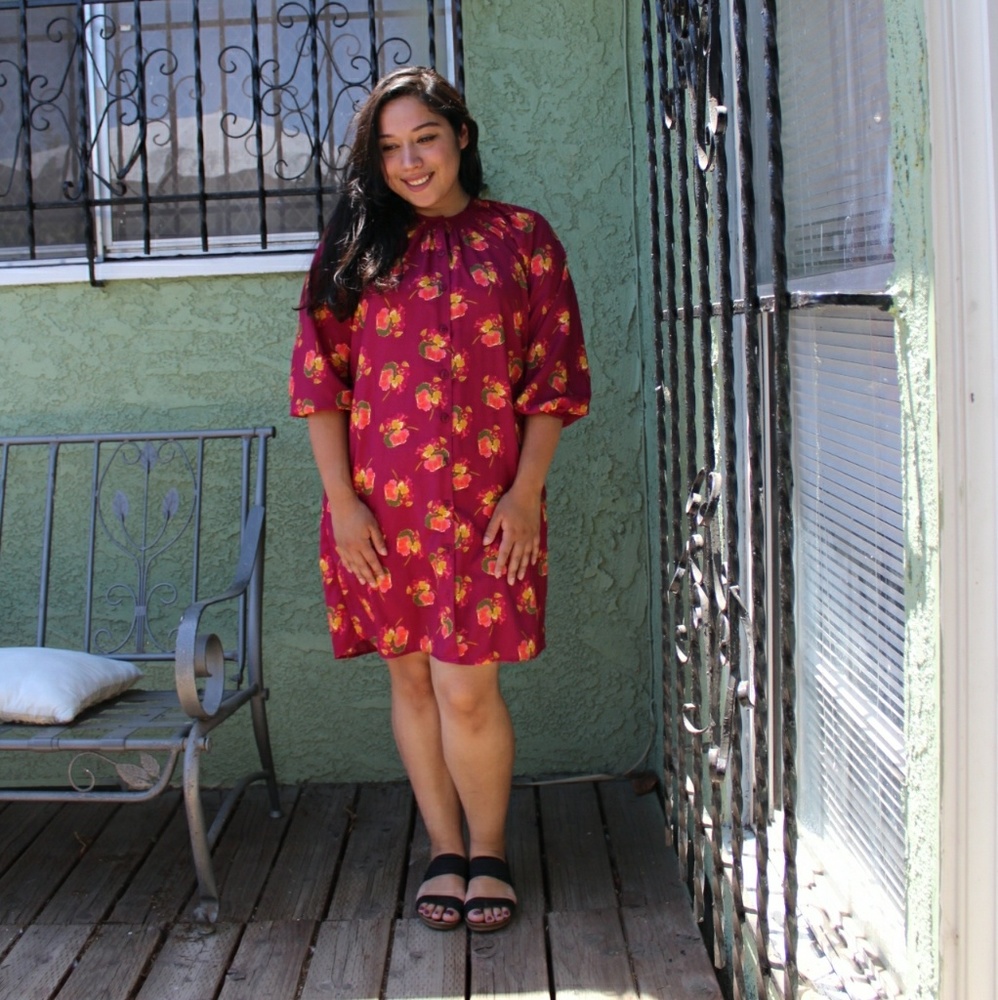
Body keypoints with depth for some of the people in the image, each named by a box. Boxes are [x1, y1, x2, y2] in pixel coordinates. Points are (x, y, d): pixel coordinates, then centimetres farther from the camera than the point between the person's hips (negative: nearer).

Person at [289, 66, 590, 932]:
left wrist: (526, 492, -7)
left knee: (467, 689, -5)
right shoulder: (355, 248, 8)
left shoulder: (522, 238, 4)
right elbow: (320, 379, 4)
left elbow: (555, 377, 1)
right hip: (380, 505, 2)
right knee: (411, 679, 9)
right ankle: (445, 851, 25)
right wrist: (341, 501, -4)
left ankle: (489, 853, 17)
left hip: (486, 502, -2)